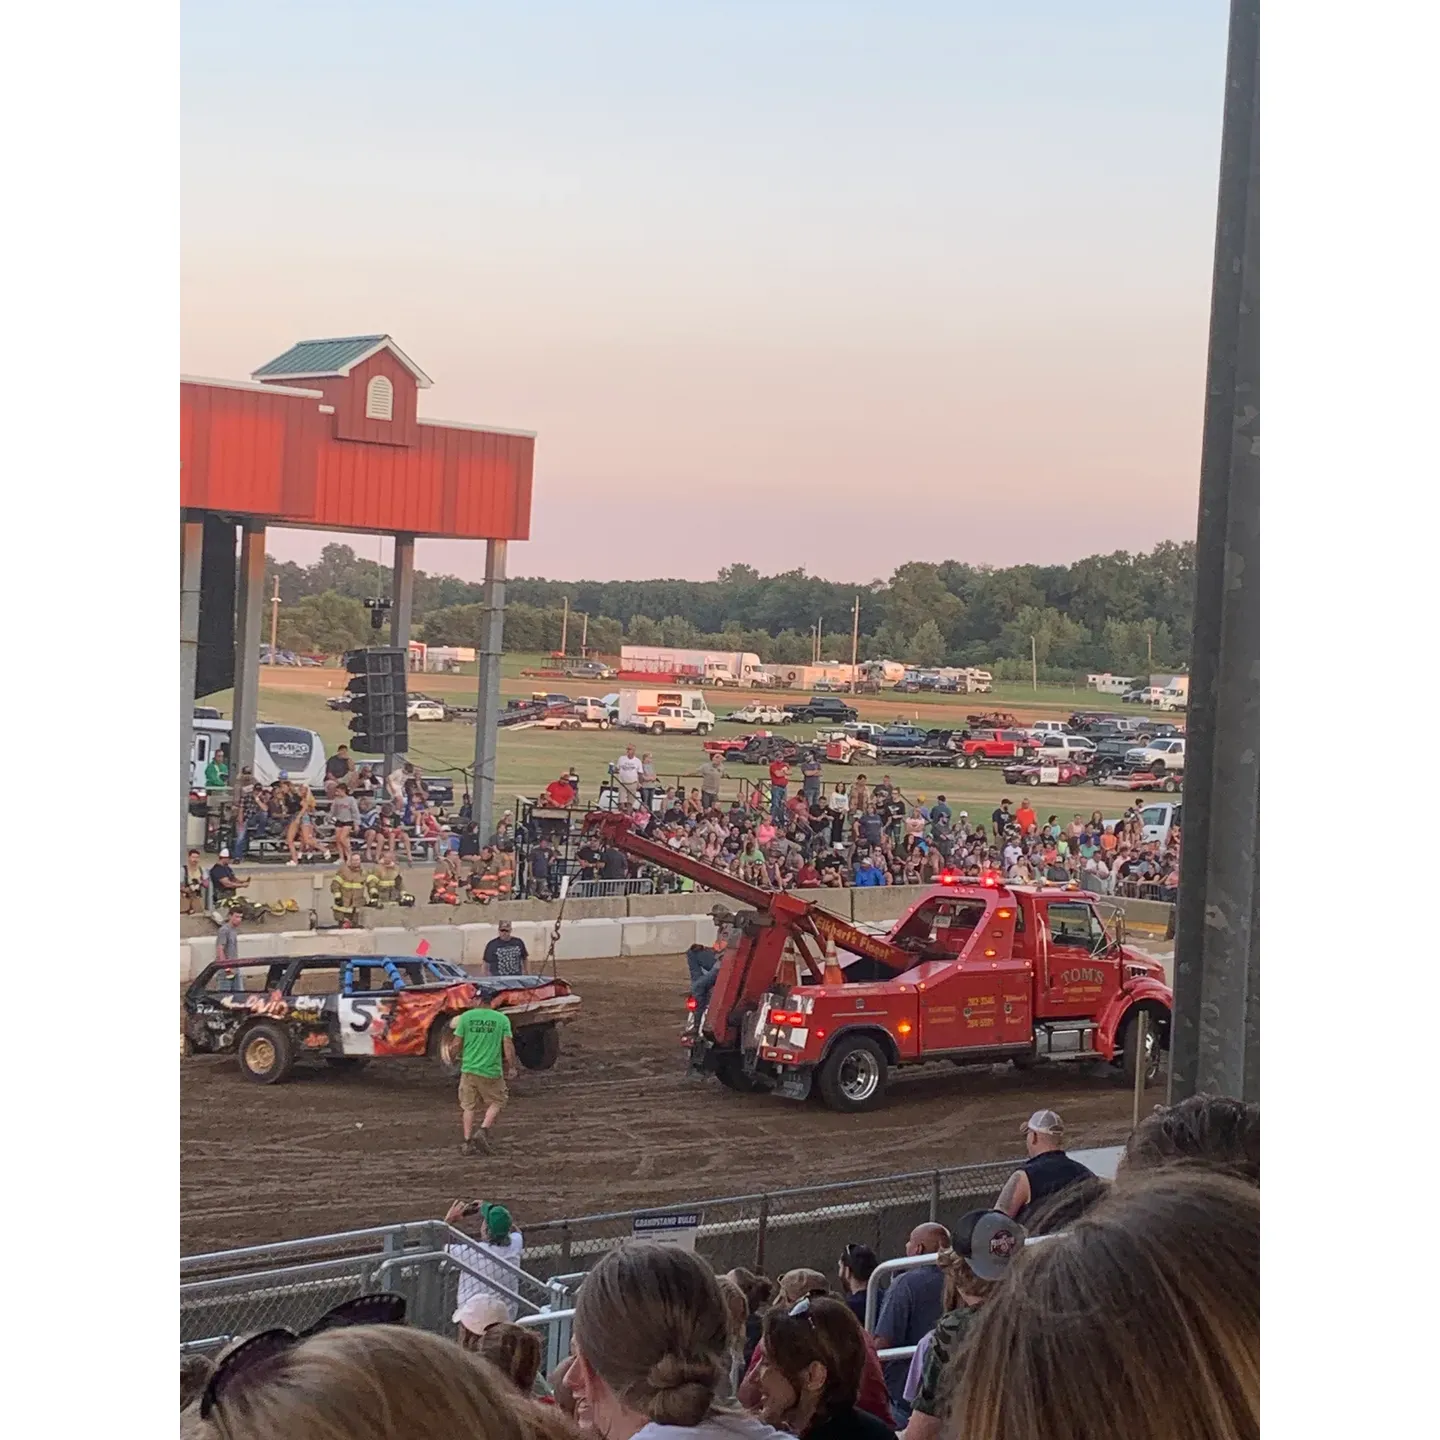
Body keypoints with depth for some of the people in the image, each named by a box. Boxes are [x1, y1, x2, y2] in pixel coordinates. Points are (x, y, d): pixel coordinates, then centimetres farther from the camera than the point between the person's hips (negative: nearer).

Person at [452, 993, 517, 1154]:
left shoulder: (466, 1017, -1)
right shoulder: (502, 1019, -2)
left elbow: (458, 1043, 2)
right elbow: (508, 1045, -7)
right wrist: (511, 1067, 1)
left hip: (469, 1069, 1)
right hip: (491, 1071, -1)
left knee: (468, 1106, 11)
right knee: (496, 1102, 15)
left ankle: (468, 1142, 8)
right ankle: (483, 1130, -4)